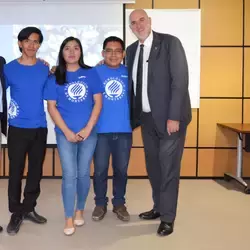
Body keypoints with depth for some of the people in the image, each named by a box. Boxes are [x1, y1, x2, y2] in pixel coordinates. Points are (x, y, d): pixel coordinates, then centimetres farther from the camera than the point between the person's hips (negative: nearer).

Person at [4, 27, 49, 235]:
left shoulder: (45, 69, 3)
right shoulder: (9, 69, -2)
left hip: (40, 128, 2)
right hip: (18, 128, -2)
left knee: (36, 170, 10)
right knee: (16, 171, 2)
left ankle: (29, 208, 27)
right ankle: (16, 213, 16)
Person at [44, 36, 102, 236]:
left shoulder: (91, 73, 4)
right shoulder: (55, 77, 3)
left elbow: (98, 102, 1)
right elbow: (51, 107, -1)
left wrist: (88, 128, -8)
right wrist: (67, 132, -9)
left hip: (89, 132, 1)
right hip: (65, 134, -1)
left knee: (84, 173, 9)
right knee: (69, 175, -2)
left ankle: (80, 210, 29)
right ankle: (69, 218, 10)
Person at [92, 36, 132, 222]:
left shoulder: (129, 72, 3)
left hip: (124, 130, 2)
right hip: (101, 130, -1)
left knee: (121, 169, 11)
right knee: (100, 169, 7)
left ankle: (119, 203, 27)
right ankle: (100, 203, 24)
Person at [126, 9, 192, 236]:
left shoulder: (170, 43, -8)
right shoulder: (132, 50, 10)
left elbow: (180, 80, -15)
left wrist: (174, 116, -19)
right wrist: (133, 116, 3)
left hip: (169, 117, -6)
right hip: (147, 118, 6)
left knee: (168, 167, 0)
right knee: (153, 165, 15)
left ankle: (168, 218, 13)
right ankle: (159, 207, 33)